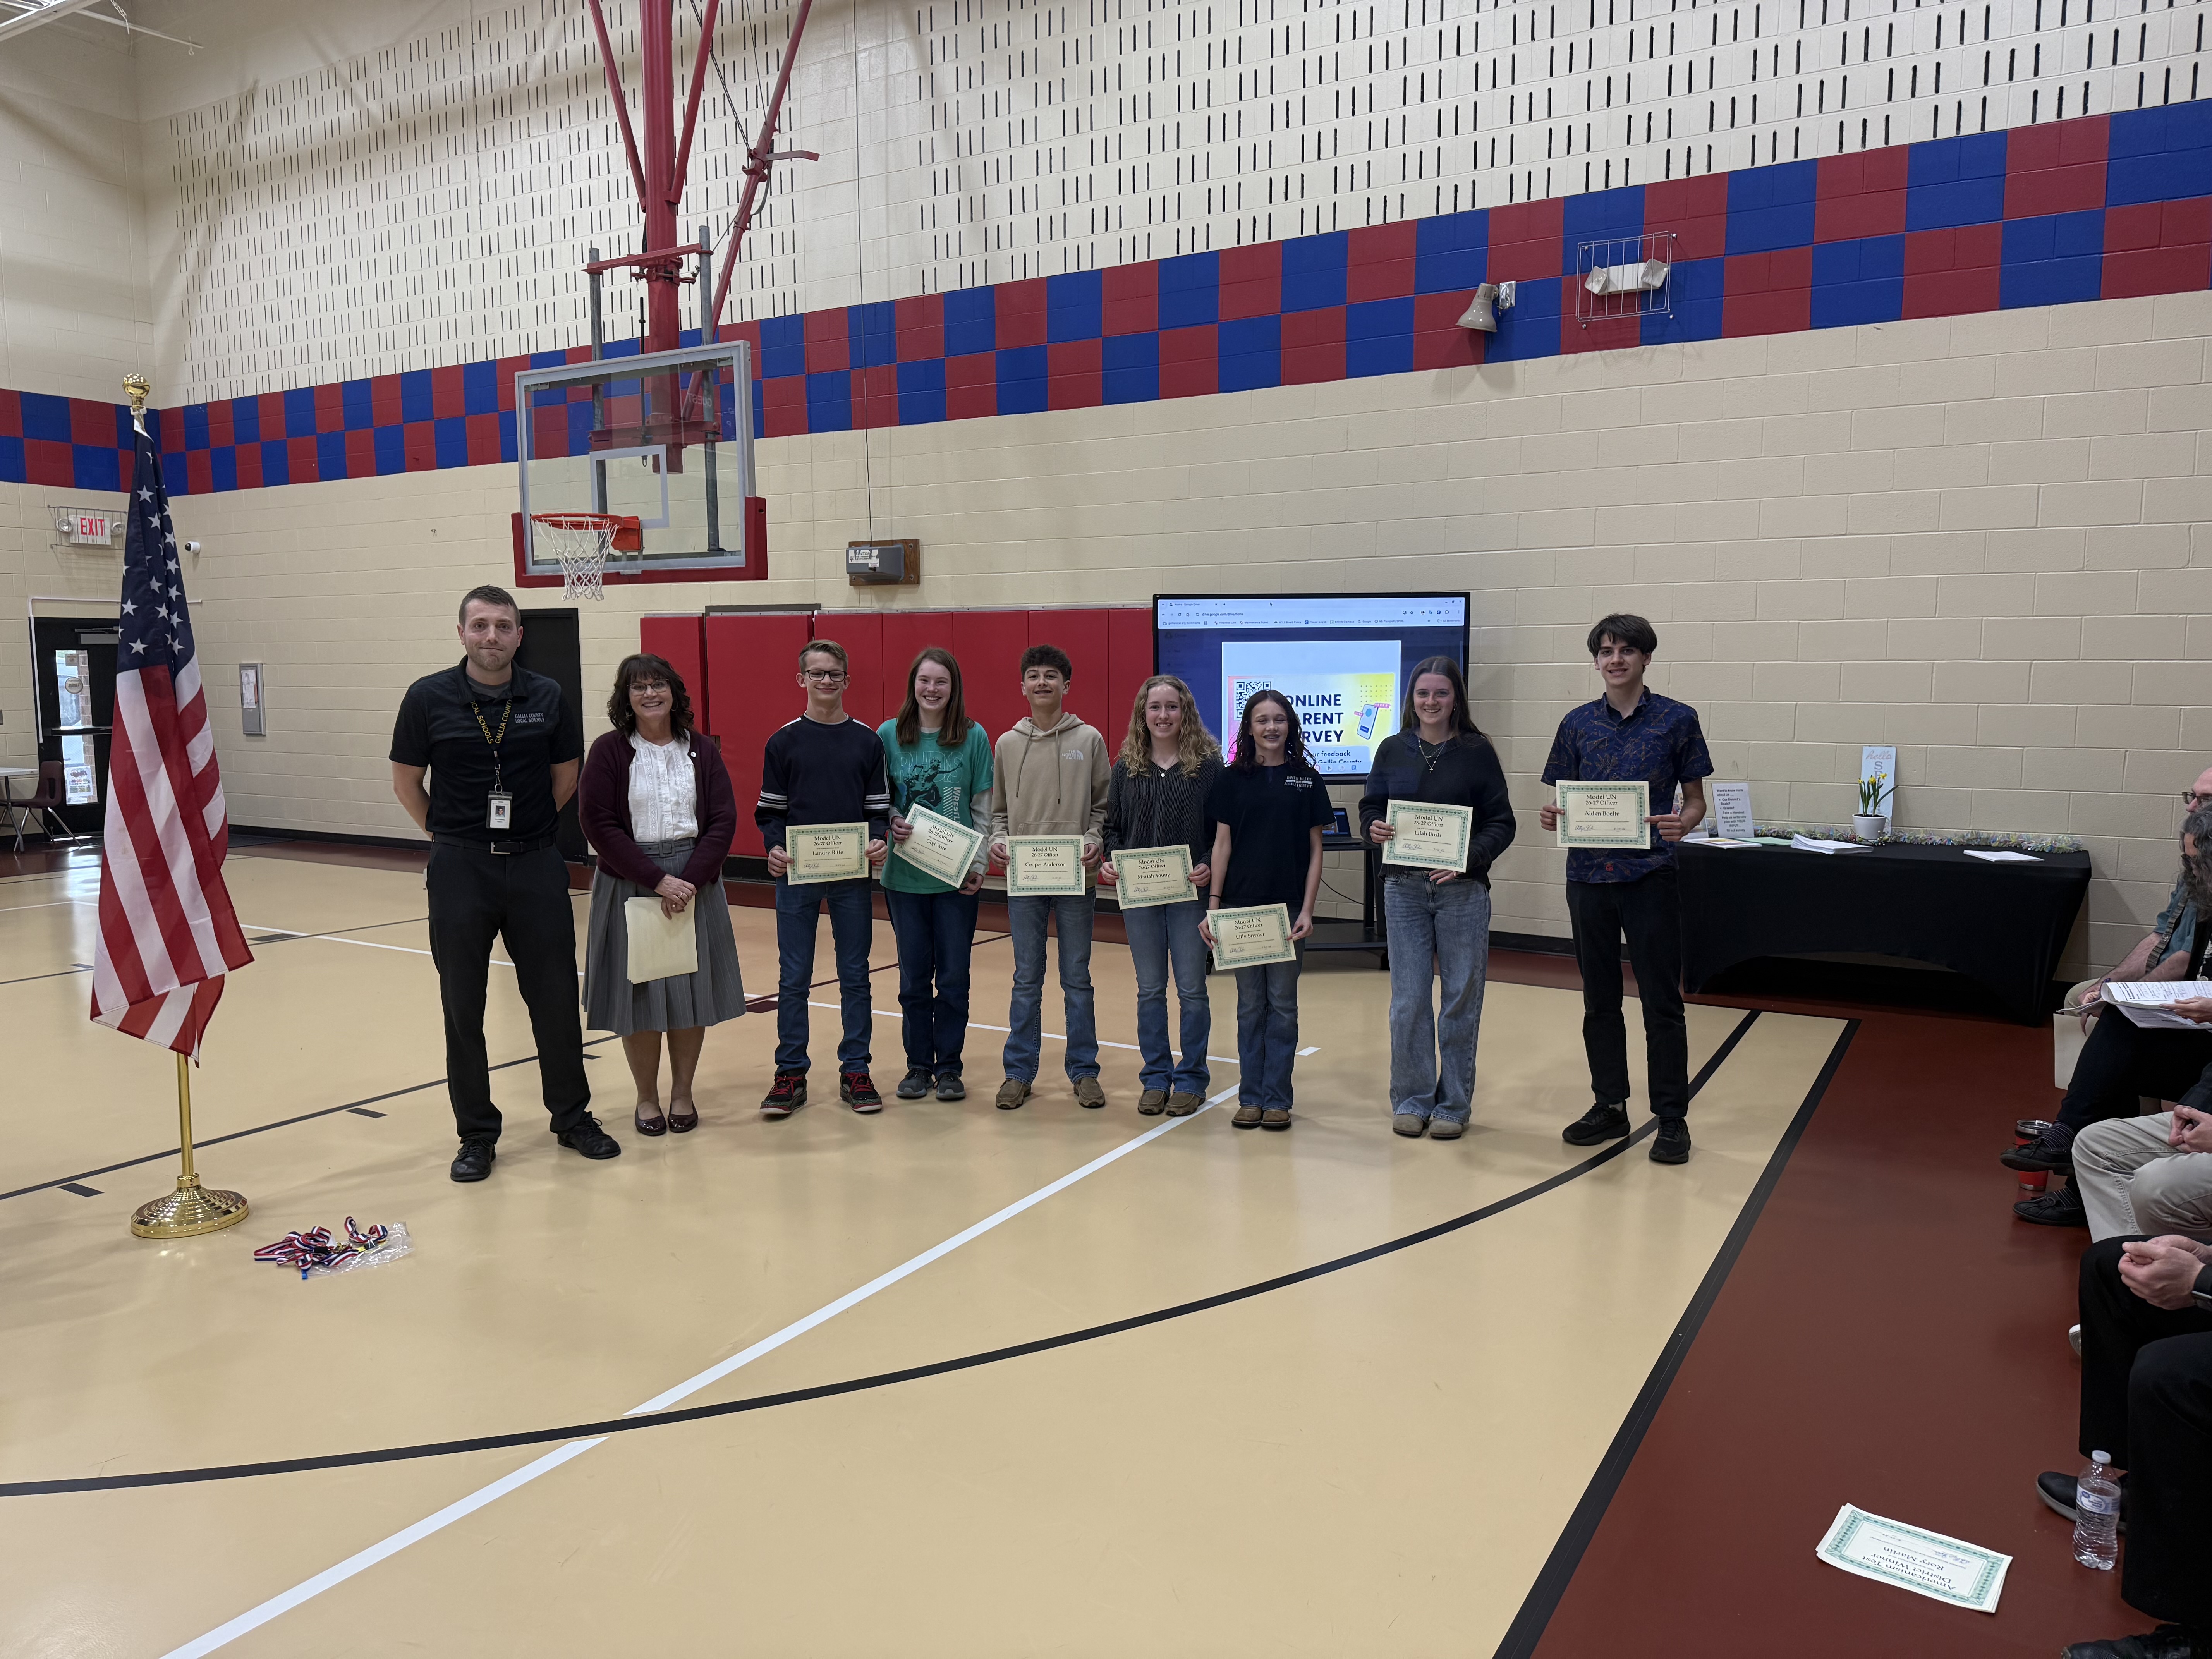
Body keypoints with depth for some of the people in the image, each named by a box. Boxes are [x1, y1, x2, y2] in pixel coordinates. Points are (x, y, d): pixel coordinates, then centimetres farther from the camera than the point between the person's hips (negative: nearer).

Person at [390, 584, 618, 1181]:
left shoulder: (547, 698, 1)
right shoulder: (429, 697, -3)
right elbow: (406, 782, 6)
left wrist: (524, 830, 13)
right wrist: (452, 834, 8)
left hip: (535, 865, 1)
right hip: (460, 869, -1)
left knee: (556, 997, 7)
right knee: (462, 1007, 6)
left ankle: (572, 1116, 23)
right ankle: (476, 1134, 19)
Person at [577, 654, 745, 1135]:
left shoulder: (702, 751, 4)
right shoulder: (608, 752, -3)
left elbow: (724, 820, -1)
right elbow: (599, 824, -10)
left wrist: (691, 880, -14)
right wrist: (657, 880, -16)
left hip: (695, 883, 2)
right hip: (629, 886, -2)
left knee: (691, 988, 6)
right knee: (639, 992, 3)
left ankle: (682, 1093, 21)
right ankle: (647, 1097, 19)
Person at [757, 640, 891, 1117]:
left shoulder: (867, 741, 4)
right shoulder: (784, 742, 3)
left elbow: (879, 808, 5)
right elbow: (769, 809, 3)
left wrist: (879, 841, -15)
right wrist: (774, 849, -14)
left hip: (852, 876, 1)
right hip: (796, 876, 0)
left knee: (854, 975, 6)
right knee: (793, 978, 4)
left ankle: (855, 1072, 17)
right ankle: (790, 1075, 15)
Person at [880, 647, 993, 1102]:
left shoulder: (974, 737, -2)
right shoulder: (889, 735, 1)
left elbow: (983, 808, 1)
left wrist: (980, 864, -6)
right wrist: (891, 822, -12)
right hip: (904, 875, 1)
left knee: (953, 976, 5)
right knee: (914, 976, 9)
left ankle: (948, 1067, 18)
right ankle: (918, 1065, 22)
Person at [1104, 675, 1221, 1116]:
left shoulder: (1208, 765, -2)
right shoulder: (1126, 768, 6)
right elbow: (1113, 826, 10)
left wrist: (1209, 867, -17)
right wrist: (1111, 861, -8)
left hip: (1190, 892, -2)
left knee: (1191, 989, 5)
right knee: (1150, 990, 10)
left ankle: (1191, 1079, 17)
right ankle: (1156, 1077, 21)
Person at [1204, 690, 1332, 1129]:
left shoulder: (1307, 780, 3)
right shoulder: (1231, 779, 3)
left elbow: (1315, 850, 3)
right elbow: (1222, 845, 4)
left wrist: (1307, 910, -5)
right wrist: (1213, 907, -2)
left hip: (1288, 907, 0)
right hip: (1241, 906, 1)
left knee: (1283, 1003, 5)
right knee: (1250, 1003, 8)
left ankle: (1278, 1098, 14)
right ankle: (1250, 1097, 16)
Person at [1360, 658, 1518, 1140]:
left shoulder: (1477, 752, -1)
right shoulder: (1392, 750, 6)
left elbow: (1501, 823, -2)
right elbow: (1371, 807, 11)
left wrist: (1469, 858, -18)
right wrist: (1374, 828, -12)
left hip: (1463, 890, -2)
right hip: (1404, 888, 2)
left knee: (1461, 999, 6)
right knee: (1408, 1000, 4)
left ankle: (1453, 1105, 17)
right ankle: (1411, 1100, 17)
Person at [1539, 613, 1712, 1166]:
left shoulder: (1677, 720, 0)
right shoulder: (1578, 724, 9)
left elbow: (1696, 801, 3)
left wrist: (1682, 824, -19)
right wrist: (1552, 816, -11)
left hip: (1649, 875, -3)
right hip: (1588, 875, 3)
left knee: (1661, 1001, 1)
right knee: (1600, 1000, 11)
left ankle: (1672, 1118, 11)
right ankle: (1610, 1106, 23)